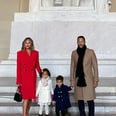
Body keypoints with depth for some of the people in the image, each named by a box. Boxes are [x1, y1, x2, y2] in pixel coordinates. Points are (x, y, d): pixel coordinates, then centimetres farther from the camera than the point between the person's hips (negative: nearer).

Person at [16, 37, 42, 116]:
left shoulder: (36, 53, 7)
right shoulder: (20, 53, -1)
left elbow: (37, 65, 12)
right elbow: (18, 67, -2)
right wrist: (18, 81, -5)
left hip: (32, 76, 3)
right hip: (24, 77, -3)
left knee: (31, 96, 8)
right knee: (26, 97, -8)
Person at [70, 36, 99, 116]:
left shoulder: (90, 52, -3)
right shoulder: (74, 53, 6)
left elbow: (95, 67, -1)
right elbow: (72, 67, 10)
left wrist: (96, 80, -4)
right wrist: (72, 80, 6)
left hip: (88, 80, -3)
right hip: (78, 80, 3)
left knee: (90, 100, -1)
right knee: (80, 100, 9)